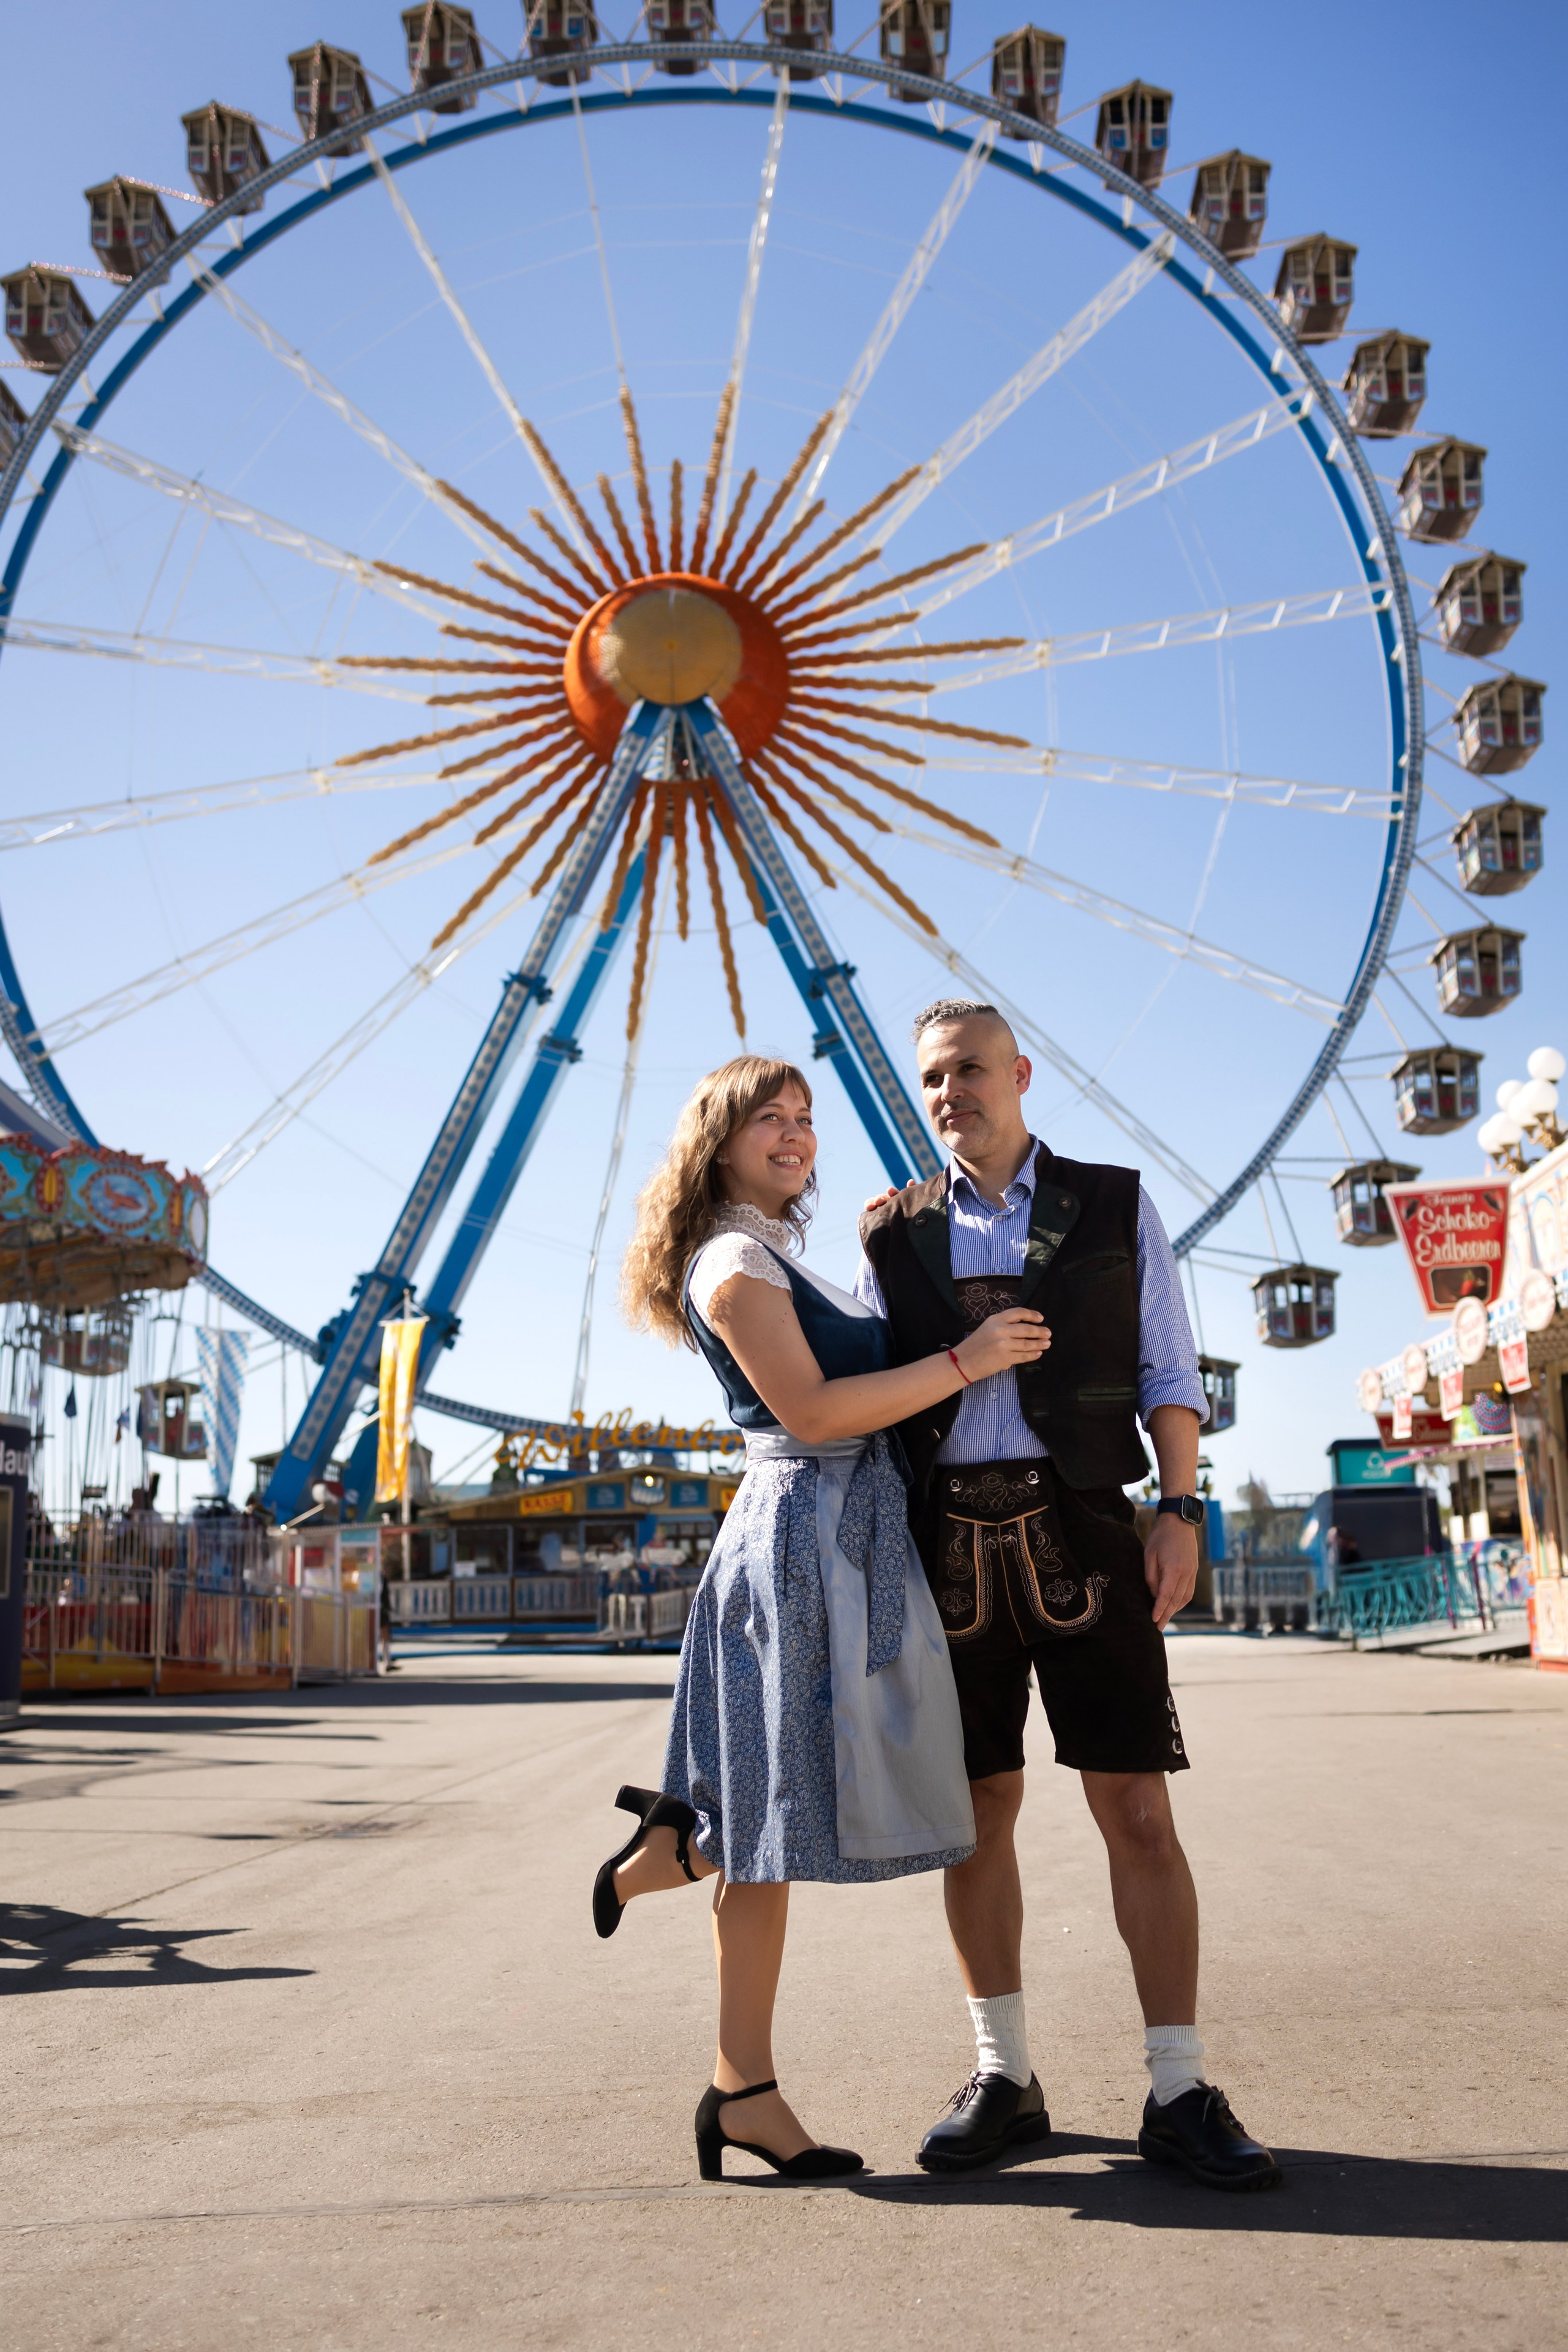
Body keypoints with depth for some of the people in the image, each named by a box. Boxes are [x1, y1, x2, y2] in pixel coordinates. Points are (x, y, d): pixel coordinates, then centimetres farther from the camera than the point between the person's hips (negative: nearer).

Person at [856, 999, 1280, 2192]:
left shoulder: (1114, 1206, 8)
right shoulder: (895, 1231, 10)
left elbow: (1168, 1374, 7)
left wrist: (1180, 1511, -4)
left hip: (1079, 1531, -1)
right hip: (948, 1541, 2)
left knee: (1136, 1805, -1)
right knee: (979, 1807, 7)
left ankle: (1178, 2092, 11)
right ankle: (1004, 2076, 20)